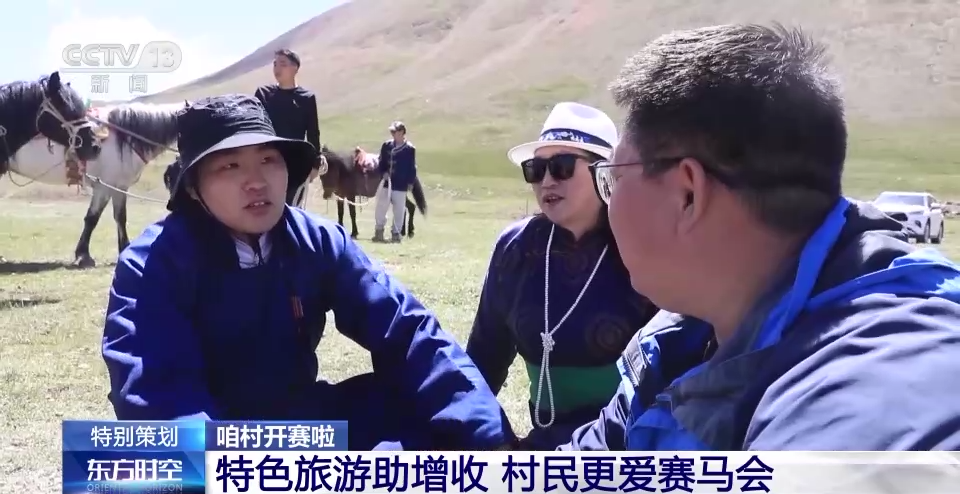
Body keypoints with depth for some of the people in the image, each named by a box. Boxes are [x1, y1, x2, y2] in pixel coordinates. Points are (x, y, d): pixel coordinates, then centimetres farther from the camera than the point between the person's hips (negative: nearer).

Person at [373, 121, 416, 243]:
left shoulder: (410, 149, -7)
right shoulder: (386, 145, 2)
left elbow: (412, 168, -3)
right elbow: (381, 162, 10)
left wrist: (410, 182, -6)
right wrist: (383, 173, -7)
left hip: (400, 185, -3)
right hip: (386, 182, 3)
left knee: (398, 210, 5)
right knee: (380, 207, 6)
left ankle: (396, 233, 17)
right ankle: (379, 230, 22)